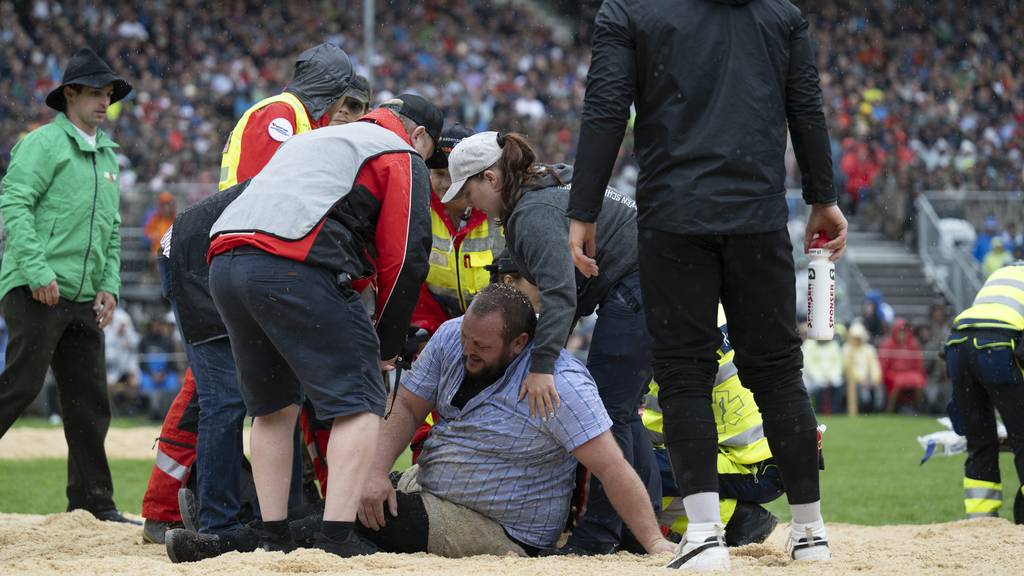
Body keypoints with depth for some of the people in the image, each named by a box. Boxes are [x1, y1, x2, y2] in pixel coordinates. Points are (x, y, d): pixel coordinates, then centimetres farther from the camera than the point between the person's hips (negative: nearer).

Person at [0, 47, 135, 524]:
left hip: (83, 300, 8)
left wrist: (109, 284, 12)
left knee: (89, 399, 6)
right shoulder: (44, 144, -3)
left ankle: (92, 502, 10)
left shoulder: (107, 156, 22)